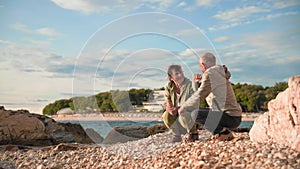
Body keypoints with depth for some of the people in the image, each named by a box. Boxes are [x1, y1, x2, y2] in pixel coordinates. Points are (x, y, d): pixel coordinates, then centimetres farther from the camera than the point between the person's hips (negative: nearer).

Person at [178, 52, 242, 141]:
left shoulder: (210, 74, -12)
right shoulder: (220, 74, 17)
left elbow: (199, 95, -16)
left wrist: (183, 107, -6)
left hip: (230, 118, -10)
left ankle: (224, 132, -9)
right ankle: (225, 130, 12)